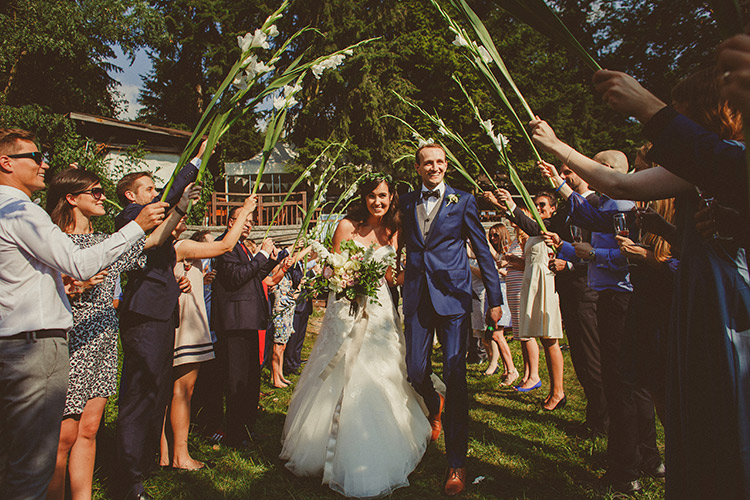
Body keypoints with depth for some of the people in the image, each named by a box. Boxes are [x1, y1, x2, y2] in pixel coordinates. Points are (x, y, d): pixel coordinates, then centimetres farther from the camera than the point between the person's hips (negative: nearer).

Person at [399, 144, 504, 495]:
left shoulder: (463, 201, 4)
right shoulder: (406, 203, 12)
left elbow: (483, 251, 4)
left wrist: (495, 298, 1)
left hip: (453, 296, -2)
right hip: (416, 298, 3)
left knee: (455, 375, -3)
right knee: (415, 372, 6)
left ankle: (456, 463, 10)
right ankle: (434, 407, 43)